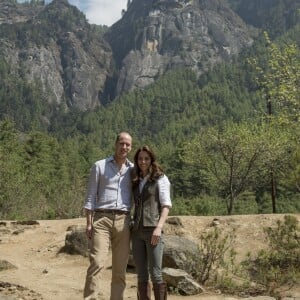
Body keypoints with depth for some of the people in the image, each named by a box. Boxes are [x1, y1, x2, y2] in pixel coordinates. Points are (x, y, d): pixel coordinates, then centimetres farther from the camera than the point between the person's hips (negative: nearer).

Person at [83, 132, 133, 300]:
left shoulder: (133, 169, 12)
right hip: (102, 219, -2)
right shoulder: (100, 166, 7)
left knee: (120, 268, 4)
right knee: (97, 263, -14)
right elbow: (91, 196, 4)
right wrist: (89, 223, -4)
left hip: (123, 221, 3)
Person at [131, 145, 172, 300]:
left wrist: (159, 227, -16)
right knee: (141, 275, 5)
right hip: (137, 231, 5)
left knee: (155, 274, -8)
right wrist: (131, 229, 7)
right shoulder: (135, 181, 18)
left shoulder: (160, 178, 4)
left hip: (153, 229, -5)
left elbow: (166, 205, -4)